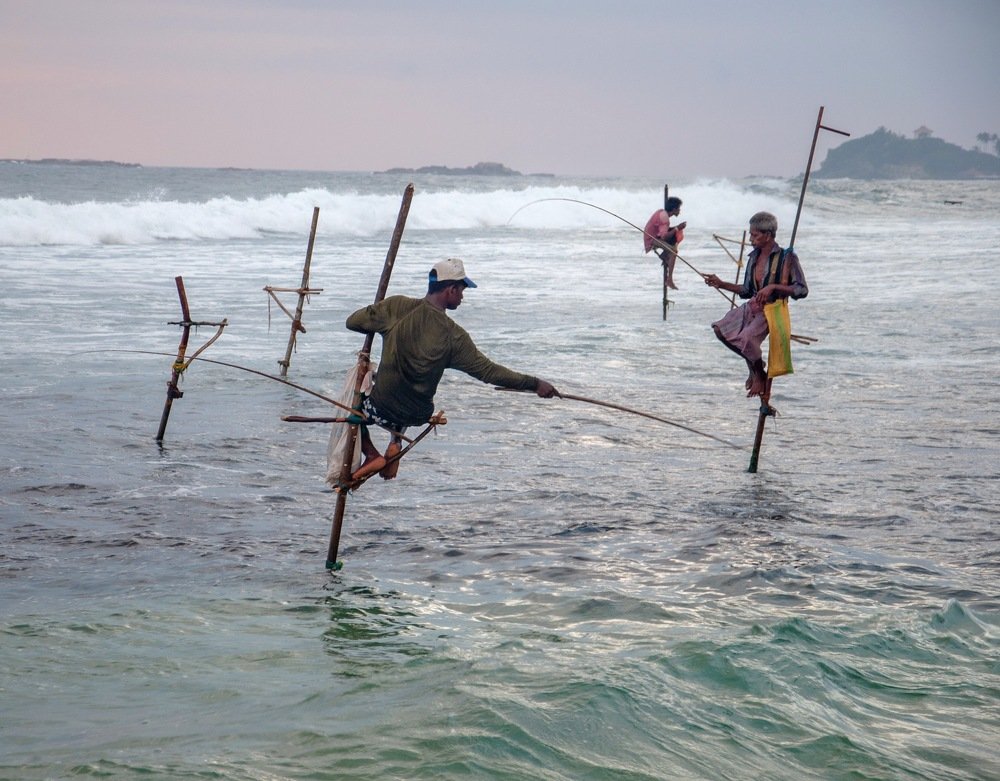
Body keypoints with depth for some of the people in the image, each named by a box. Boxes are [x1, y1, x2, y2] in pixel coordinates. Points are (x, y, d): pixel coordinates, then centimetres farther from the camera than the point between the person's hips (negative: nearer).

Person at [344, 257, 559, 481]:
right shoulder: (453, 336, -15)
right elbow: (488, 371, -13)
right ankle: (396, 443, 16)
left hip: (382, 410, -1)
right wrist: (534, 384, -6)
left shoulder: (396, 307, -14)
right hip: (418, 416, 1)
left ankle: (371, 454, 10)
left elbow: (353, 322, -4)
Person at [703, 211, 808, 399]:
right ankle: (753, 364, 10)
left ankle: (760, 375, -2)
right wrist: (720, 284, 11)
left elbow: (802, 290, -14)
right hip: (752, 307, 8)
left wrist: (773, 287, -23)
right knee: (721, 329, -11)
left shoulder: (787, 257, -11)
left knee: (746, 338, -31)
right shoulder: (754, 257, 10)